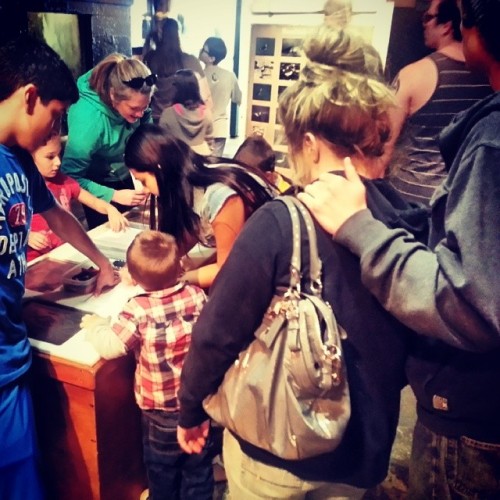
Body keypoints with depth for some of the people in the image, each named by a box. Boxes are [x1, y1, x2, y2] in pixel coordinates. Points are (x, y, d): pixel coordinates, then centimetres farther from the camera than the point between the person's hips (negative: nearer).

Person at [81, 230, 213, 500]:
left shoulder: (139, 310, -24)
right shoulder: (197, 295, -12)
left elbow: (109, 347, -25)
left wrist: (93, 325, -3)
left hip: (162, 410, -3)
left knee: (162, 471, 25)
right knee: (199, 469, 23)